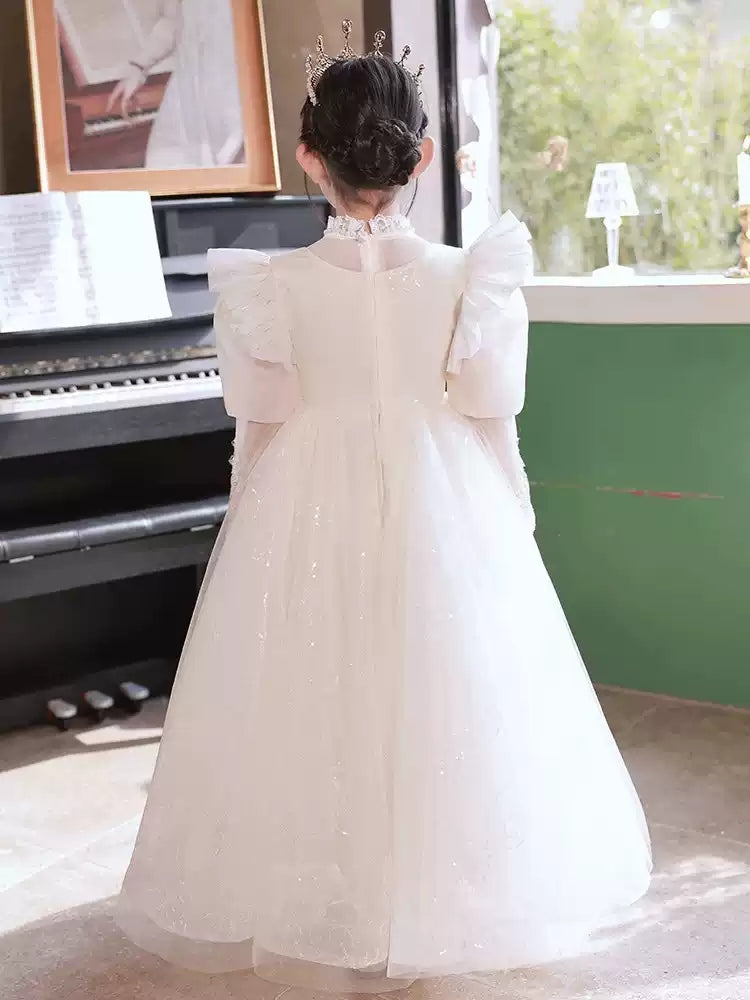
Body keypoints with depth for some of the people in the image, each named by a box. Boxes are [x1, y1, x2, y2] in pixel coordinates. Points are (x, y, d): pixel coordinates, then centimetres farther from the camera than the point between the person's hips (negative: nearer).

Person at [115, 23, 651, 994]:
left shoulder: (273, 285, -9)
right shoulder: (465, 276, -9)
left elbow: (260, 426, -2)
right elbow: (491, 417, -4)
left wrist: (250, 526, 13)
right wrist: (514, 522, 11)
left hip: (308, 519, 0)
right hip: (441, 515, 0)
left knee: (315, 708, 13)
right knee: (441, 707, 15)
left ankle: (330, 914, 24)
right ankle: (431, 892, 28)